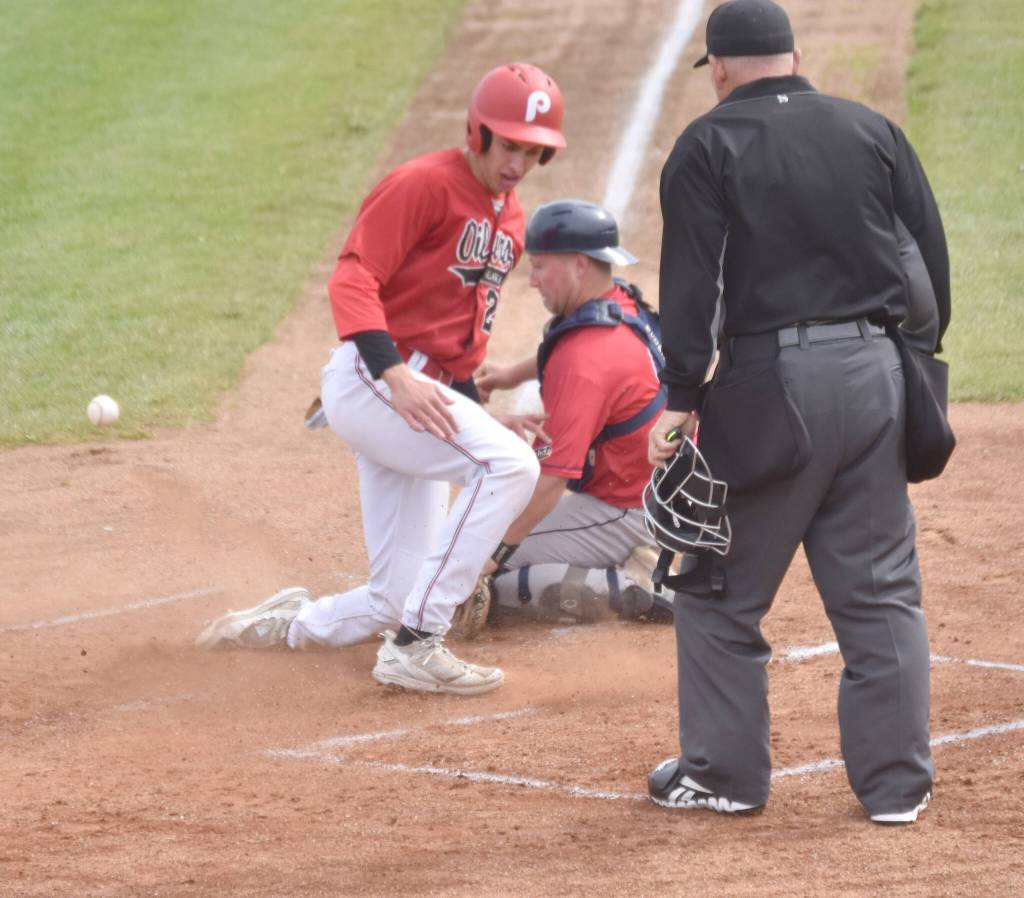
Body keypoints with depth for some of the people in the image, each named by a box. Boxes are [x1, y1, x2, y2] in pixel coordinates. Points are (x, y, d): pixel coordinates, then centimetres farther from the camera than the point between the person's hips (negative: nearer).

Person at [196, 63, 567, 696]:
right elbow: (353, 279, -19)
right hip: (369, 379, -9)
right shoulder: (425, 184, -9)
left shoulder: (512, 221, 18)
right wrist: (395, 374, -32)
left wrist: (479, 420, 13)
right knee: (509, 466, -29)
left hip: (419, 395, 9)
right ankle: (415, 646, -28)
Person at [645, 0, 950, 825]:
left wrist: (681, 400, -9)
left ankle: (725, 773, 13)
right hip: (876, 376, 4)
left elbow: (692, 283, -8)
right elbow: (932, 255, 8)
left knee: (721, 589, 9)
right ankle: (897, 782, 9)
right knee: (881, 593, 9)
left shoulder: (708, 146, -1)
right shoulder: (872, 132, 9)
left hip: (771, 385, -4)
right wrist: (917, 362, 16)